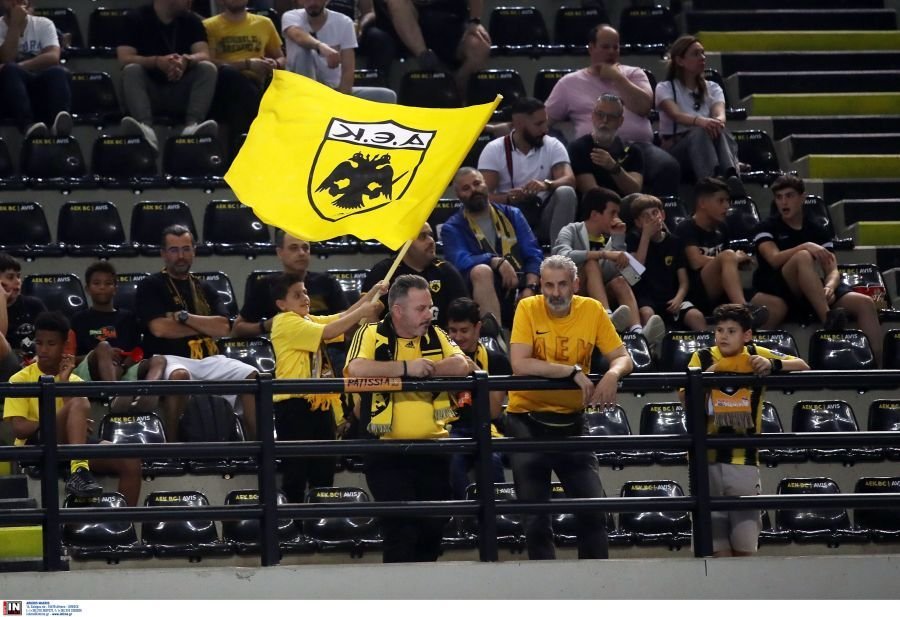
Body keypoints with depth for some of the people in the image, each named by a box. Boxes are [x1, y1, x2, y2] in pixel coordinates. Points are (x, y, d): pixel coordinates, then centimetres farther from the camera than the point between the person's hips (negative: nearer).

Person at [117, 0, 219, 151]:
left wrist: (186, 60, -31)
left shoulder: (191, 20, 7)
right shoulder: (136, 18, -2)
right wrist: (157, 61, -31)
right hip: (150, 91, -2)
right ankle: (146, 129, -53)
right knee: (132, 70, -29)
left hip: (182, 94, 2)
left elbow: (204, 55, -7)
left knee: (208, 68, -21)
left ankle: (192, 127, -44)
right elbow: (125, 58, -14)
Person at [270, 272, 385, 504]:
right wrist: (361, 312, -17)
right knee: (296, 469, -4)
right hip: (294, 406, -9)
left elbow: (341, 318, 10)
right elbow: (328, 332, -20)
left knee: (324, 468, 11)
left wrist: (370, 296, 0)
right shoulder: (286, 323, -11)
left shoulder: (309, 320, 17)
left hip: (320, 404, 9)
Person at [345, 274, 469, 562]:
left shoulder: (435, 335, 10)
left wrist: (424, 370, -18)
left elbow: (460, 366, -5)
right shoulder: (371, 334, -3)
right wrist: (406, 368, -20)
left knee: (434, 526, 10)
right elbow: (357, 369, -21)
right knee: (402, 529, -10)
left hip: (432, 449, 5)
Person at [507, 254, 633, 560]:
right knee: (536, 517, 2)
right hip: (528, 421, -2)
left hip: (571, 421, 2)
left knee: (593, 510, 0)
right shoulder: (528, 309, -10)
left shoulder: (592, 310, -2)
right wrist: (574, 371, -26)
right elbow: (519, 365, -22)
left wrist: (612, 374, -24)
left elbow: (623, 358, -1)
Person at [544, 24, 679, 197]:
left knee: (669, 167, -33)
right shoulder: (570, 83, 20)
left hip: (640, 146, 2)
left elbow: (644, 107, 3)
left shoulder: (633, 74, 21)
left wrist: (617, 78, 3)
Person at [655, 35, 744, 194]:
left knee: (717, 130, -34)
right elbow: (676, 115, -16)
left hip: (711, 146, 3)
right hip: (676, 149, -3)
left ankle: (732, 178, -67)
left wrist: (718, 121, -31)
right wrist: (699, 121, -39)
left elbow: (720, 114, -4)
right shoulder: (665, 88, 6)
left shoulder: (712, 88, 18)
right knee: (700, 132, -38)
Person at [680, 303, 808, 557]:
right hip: (708, 459, -1)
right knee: (718, 546, -2)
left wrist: (772, 365, -17)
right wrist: (706, 377, -24)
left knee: (744, 546, 3)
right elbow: (684, 398, -9)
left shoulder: (756, 356, 4)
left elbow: (802, 367, 0)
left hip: (744, 459, 1)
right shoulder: (703, 358, 2)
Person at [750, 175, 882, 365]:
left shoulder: (819, 232, 15)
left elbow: (833, 270, 3)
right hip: (777, 290, -4)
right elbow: (774, 259, -15)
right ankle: (829, 320, -41)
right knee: (802, 257, -33)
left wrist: (829, 287, -20)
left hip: (812, 294, 4)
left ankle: (876, 364, -28)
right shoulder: (767, 228, 5)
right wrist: (806, 246, -28)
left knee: (865, 303, -18)